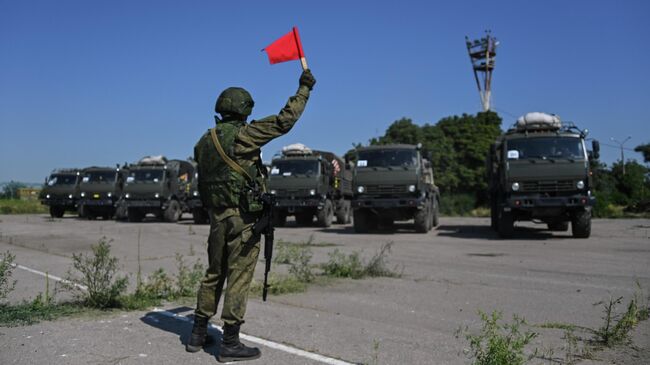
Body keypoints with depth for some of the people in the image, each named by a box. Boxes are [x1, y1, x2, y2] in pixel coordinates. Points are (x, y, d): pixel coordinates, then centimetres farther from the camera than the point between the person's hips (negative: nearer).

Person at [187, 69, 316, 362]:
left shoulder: (204, 142, 9)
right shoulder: (242, 135, -12)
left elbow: (203, 182, 14)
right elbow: (285, 120, -12)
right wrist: (304, 88, -2)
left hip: (216, 216, 7)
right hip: (242, 217, -7)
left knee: (214, 274, 17)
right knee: (238, 278, -1)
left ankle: (198, 334, 24)